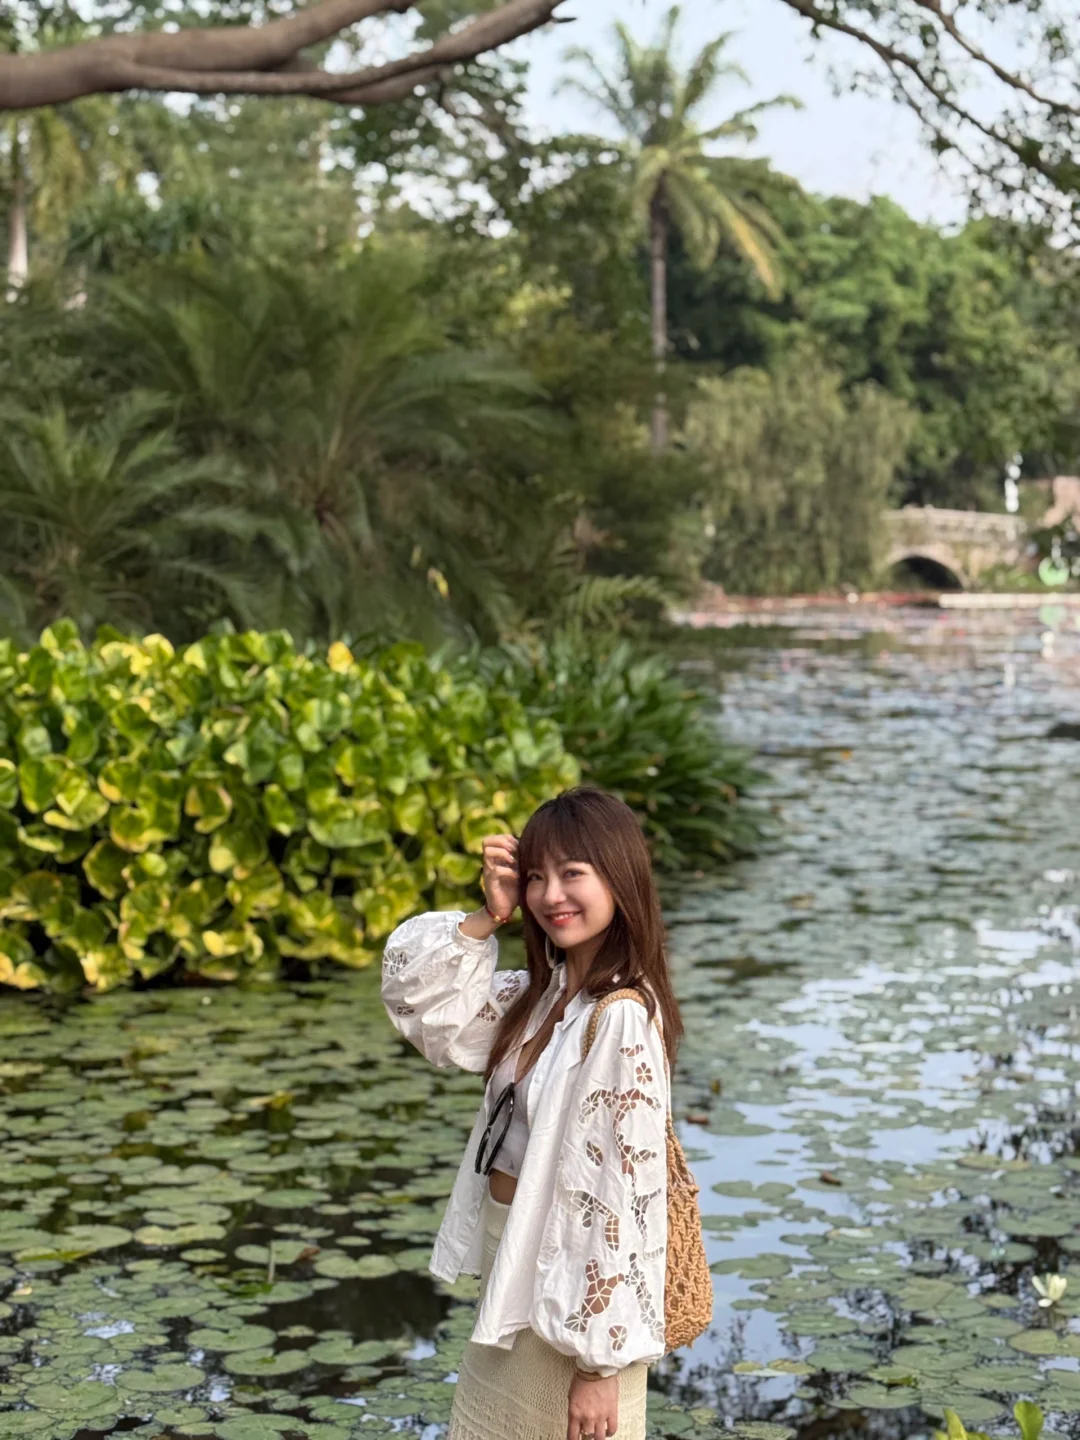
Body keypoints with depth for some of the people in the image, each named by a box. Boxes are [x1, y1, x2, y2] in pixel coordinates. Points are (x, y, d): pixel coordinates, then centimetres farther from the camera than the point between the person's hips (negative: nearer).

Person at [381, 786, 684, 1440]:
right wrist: (488, 918, -6)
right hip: (517, 1275, 9)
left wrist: (601, 1361, -21)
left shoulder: (622, 1020, -23)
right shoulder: (541, 994, 2)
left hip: (576, 1295, -8)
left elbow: (623, 1197, -23)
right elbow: (416, 994, 8)